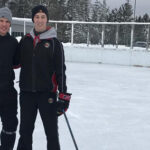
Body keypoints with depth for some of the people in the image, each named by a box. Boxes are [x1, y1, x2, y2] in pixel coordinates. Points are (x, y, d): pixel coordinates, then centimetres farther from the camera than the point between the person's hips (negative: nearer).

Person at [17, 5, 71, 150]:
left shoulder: (54, 43, -3)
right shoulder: (25, 40, 7)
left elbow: (60, 70, -3)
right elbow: (17, 62, 17)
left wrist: (63, 95, -7)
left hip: (47, 94, -3)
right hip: (27, 93, 3)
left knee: (51, 132, 4)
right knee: (25, 131, 13)